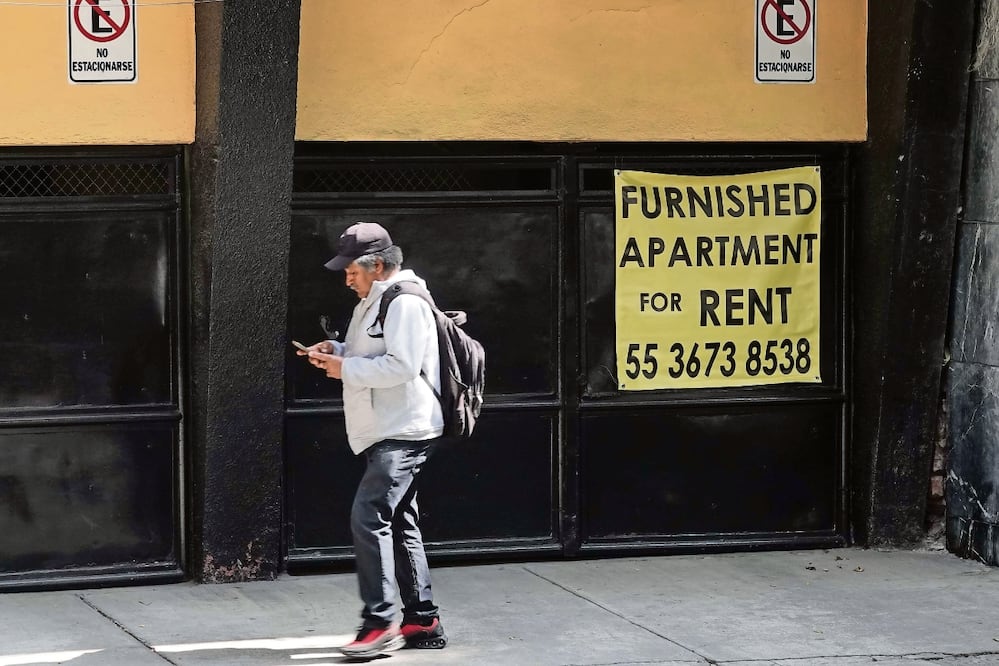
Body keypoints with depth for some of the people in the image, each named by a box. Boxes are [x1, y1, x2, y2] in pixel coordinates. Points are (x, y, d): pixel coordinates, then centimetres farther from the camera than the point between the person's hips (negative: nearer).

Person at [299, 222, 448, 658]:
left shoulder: (405, 303, -15)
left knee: (368, 518, -17)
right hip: (386, 434, 11)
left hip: (404, 433, -11)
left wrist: (346, 369, -17)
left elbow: (402, 365, -24)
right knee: (399, 523, 14)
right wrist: (336, 350, 9)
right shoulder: (374, 301, 19)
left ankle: (380, 623, -17)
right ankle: (422, 621, 20)